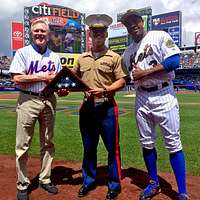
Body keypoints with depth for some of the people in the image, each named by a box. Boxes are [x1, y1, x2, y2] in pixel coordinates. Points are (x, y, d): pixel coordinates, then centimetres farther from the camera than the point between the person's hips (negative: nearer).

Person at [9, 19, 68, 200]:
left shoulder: (54, 56, 14)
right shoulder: (23, 53, 1)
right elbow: (17, 78, -10)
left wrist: (61, 89, -7)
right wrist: (43, 77, -14)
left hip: (49, 100, 5)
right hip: (28, 100, -4)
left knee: (48, 143, 10)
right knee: (23, 145, -1)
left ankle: (45, 179, 24)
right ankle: (22, 185, 11)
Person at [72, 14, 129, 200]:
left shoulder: (114, 57, 0)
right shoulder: (82, 58, 12)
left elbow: (121, 81, -5)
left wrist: (104, 90, -18)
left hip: (106, 107, -4)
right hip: (87, 106, 4)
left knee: (112, 147, 2)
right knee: (88, 147, 14)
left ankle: (114, 185, 18)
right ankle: (88, 181, 30)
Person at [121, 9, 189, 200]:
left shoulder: (159, 36, -1)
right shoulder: (127, 53, 14)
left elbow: (174, 61, -14)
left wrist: (144, 73, -13)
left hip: (164, 96, -5)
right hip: (141, 99, 6)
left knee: (173, 143, -3)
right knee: (146, 143, 11)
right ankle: (154, 183, 29)